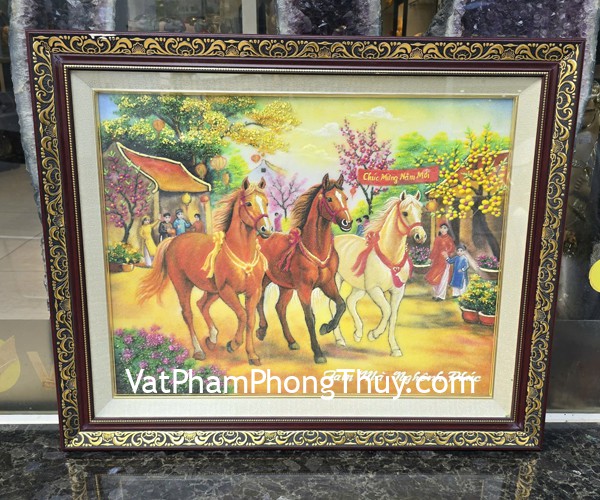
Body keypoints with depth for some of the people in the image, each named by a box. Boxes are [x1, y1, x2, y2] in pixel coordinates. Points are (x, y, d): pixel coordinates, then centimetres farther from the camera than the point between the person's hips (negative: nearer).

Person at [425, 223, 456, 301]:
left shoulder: (449, 238, -2)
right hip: (437, 260, 5)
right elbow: (434, 249, 11)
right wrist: (431, 258, 8)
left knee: (443, 278, -4)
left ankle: (441, 296, -1)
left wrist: (447, 253, -23)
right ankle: (436, 294, 19)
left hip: (444, 260, -5)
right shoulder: (438, 238, 10)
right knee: (434, 277, 7)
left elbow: (452, 248, -7)